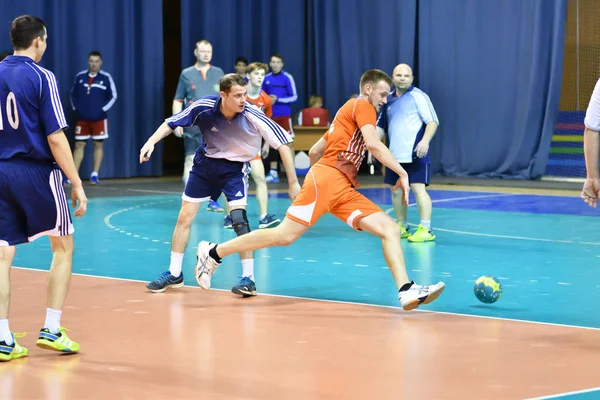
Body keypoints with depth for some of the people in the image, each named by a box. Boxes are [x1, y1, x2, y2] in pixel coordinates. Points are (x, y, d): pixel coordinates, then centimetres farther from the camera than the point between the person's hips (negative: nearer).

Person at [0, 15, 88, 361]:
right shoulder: (42, 77, -10)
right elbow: (55, 138, -13)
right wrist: (77, 184, -9)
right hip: (36, 172, -5)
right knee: (63, 247, 12)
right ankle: (52, 330, 8)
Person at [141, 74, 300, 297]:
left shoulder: (253, 116, -27)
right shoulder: (203, 108, -23)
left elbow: (282, 144, -22)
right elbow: (171, 123, -8)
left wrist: (293, 183, -24)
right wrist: (152, 141, -23)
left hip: (235, 168, -3)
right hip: (205, 163, 3)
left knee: (238, 218, -21)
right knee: (184, 217, 5)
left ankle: (248, 278, -11)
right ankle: (174, 274, 22)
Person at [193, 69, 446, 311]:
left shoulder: (348, 114, 29)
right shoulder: (362, 106, 2)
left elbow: (314, 151, 30)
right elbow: (373, 144, -14)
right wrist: (403, 174, -11)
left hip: (345, 190, 10)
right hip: (327, 179, -10)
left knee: (390, 229, -6)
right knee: (285, 235, -12)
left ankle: (406, 291, -21)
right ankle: (213, 253, 0)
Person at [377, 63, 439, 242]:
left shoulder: (418, 96, -5)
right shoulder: (389, 100, 13)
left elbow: (432, 121, -10)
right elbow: (381, 126, 22)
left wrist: (425, 140, -24)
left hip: (414, 154, -7)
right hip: (394, 154, 7)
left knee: (418, 188, -11)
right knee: (396, 190, 10)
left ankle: (425, 230, -9)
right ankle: (402, 227, 22)